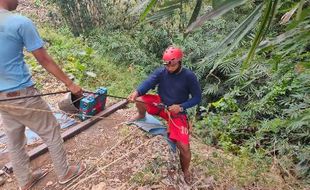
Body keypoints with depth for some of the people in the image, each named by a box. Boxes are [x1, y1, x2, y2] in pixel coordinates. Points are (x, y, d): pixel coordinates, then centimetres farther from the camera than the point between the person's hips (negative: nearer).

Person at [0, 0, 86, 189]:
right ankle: (65, 173, 27)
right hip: (21, 94, -7)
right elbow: (45, 61, -14)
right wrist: (70, 84, -6)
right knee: (51, 131, 10)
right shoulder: (21, 23, -17)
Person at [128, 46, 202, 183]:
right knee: (138, 99, -24)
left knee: (184, 147, -8)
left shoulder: (189, 77, -15)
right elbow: (148, 82, -28)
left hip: (177, 112, -2)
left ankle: (185, 171, 25)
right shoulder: (160, 72, -11)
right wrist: (136, 92, -48)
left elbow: (197, 98, -8)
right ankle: (142, 115, 12)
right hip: (160, 105, 2)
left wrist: (181, 107, -22)